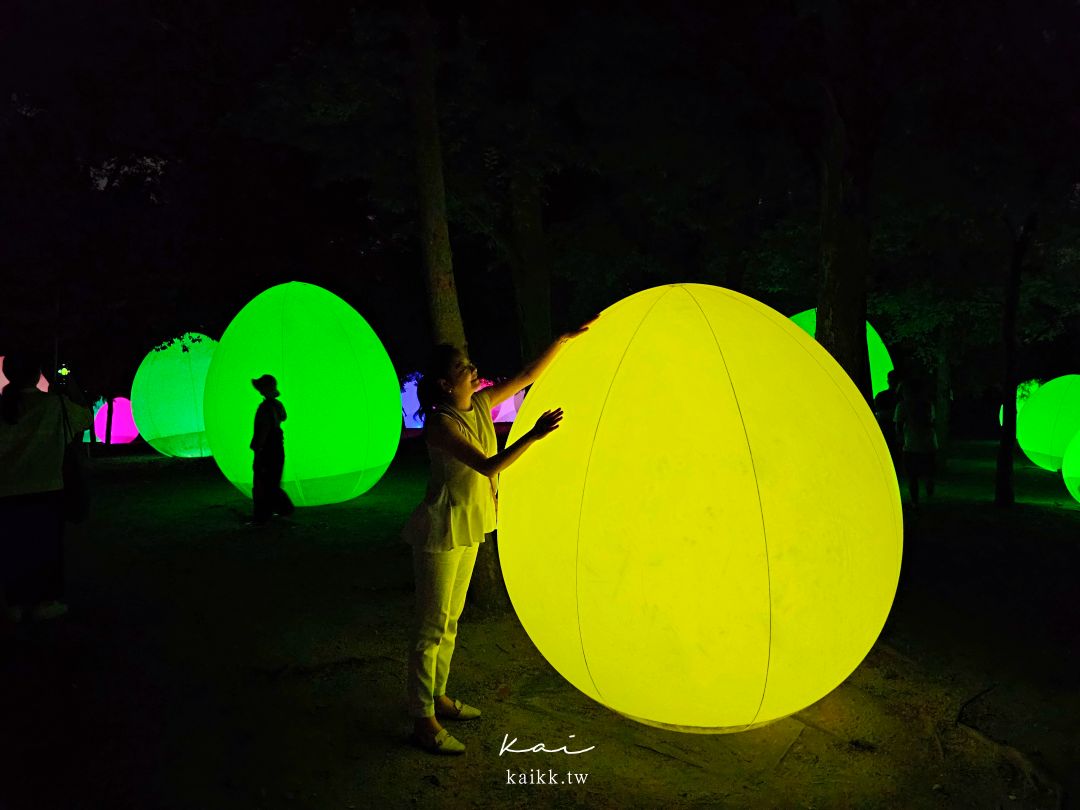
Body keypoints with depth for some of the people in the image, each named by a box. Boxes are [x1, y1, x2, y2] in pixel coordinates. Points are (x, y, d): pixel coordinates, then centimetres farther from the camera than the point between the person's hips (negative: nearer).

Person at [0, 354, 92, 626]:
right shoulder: (54, 404, -8)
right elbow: (86, 416, 8)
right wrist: (73, 391, 18)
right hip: (43, 489, -2)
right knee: (44, 545, 9)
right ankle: (44, 600, 14)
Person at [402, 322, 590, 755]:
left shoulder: (481, 404, 3)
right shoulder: (439, 424, -21)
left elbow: (527, 376, 8)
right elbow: (488, 466, -27)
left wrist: (564, 339, 5)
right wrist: (535, 434, -29)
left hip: (469, 527, 9)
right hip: (442, 528, -9)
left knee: (450, 619, 18)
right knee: (432, 625, -2)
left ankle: (438, 698, 32)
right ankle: (424, 721, 6)